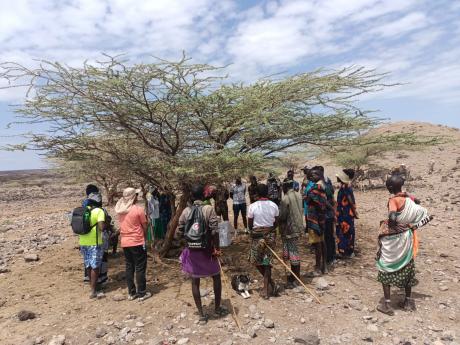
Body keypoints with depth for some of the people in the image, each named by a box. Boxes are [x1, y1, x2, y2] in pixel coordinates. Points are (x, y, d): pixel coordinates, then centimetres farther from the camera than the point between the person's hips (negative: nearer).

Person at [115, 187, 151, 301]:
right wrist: (145, 237, 10)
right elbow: (144, 226, -5)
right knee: (140, 268, 3)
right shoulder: (138, 209, -13)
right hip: (137, 242, -6)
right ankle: (141, 293, 9)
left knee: (129, 267, 13)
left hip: (124, 242, 6)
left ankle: (131, 293, 20)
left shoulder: (120, 210, 4)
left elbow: (122, 225, 10)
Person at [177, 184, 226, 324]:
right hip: (207, 250, -2)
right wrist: (217, 249, -9)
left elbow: (179, 233, -1)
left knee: (195, 282, 13)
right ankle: (217, 308, 31)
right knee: (216, 277, 20)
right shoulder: (209, 209, -13)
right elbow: (215, 232, -19)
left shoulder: (186, 211, -4)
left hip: (192, 251, 2)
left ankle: (201, 314, 19)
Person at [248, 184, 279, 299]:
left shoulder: (253, 206, -12)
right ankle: (266, 289, 15)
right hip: (270, 235, 4)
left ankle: (270, 284, 11)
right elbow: (276, 223, 4)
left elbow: (250, 224, -4)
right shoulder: (274, 205, -3)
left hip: (257, 236, -3)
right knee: (267, 261, 12)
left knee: (255, 261, 14)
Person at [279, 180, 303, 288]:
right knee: (294, 251, 19)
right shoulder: (298, 195, 4)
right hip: (297, 226, 8)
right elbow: (301, 211, 12)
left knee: (293, 253, 0)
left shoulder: (285, 199, -20)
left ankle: (295, 279, 9)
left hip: (289, 229, -8)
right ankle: (295, 275, 31)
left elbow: (282, 216, -18)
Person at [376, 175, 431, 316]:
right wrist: (410, 225, 12)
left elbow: (392, 218, -34)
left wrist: (387, 224, -15)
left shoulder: (394, 200, -20)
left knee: (386, 269, 6)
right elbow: (424, 214, 12)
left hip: (393, 239, -7)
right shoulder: (409, 198, 1)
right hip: (407, 238, 7)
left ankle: (387, 304, 9)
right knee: (406, 268, 19)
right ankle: (409, 301, 31)